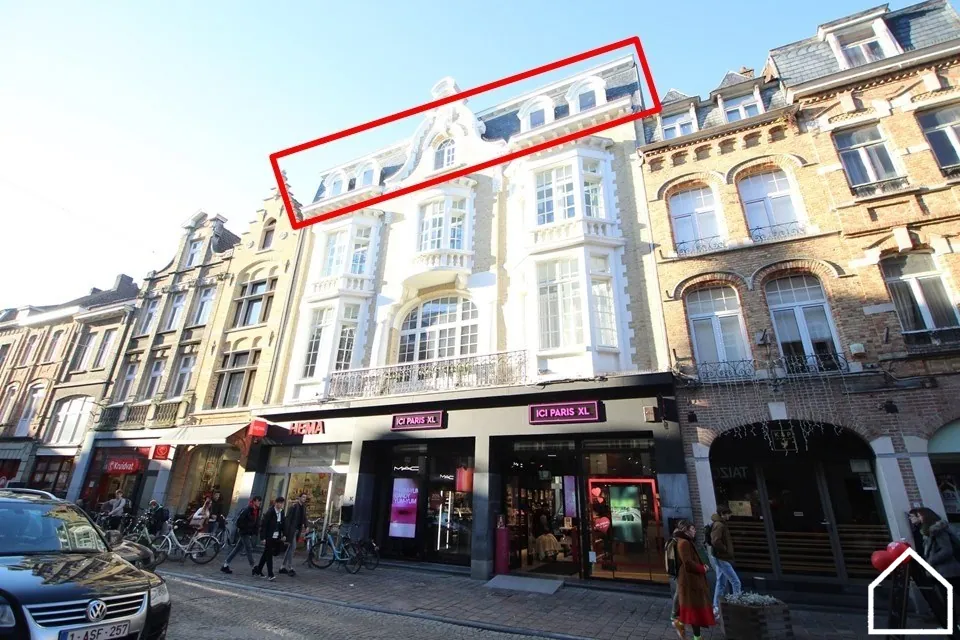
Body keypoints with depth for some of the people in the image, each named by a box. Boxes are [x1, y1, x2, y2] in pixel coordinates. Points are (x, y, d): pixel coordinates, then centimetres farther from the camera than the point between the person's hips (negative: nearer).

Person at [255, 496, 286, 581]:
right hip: (269, 538, -6)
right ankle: (270, 575, -3)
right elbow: (263, 525, -13)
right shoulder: (270, 513, -13)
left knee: (266, 554, 17)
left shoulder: (282, 513, 5)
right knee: (269, 555, -5)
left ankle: (258, 571, 31)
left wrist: (283, 535, 2)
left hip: (277, 538, 6)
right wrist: (263, 538, -16)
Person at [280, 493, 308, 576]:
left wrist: (305, 526, -7)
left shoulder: (303, 507, 10)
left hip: (297, 530, 7)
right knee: (292, 547, -9)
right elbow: (288, 518, -14)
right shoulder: (293, 506, -11)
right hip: (291, 529, -7)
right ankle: (290, 568, -4)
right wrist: (287, 531, -18)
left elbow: (304, 517, 10)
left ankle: (283, 567, 20)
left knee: (290, 547, 11)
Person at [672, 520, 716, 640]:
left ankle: (680, 622, 27)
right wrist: (702, 568, -13)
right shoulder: (683, 543, -22)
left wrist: (703, 565, 3)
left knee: (693, 605, 18)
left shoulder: (688, 542, 13)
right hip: (690, 579, -10)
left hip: (693, 578, 10)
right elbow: (688, 562, -25)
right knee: (695, 606, 1)